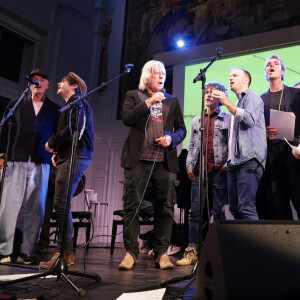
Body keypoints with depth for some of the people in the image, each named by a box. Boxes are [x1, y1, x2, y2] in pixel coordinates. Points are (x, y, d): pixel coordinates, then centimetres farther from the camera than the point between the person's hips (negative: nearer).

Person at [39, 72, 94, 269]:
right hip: (67, 157, 10)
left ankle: (65, 253, -10)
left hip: (75, 157, -10)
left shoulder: (77, 102, -2)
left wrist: (51, 143, -5)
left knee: (61, 204, -14)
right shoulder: (71, 105, 28)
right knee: (62, 205, 6)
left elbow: (73, 129, -17)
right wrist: (56, 152, 11)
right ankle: (66, 252, 9)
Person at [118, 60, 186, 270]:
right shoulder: (134, 96, 13)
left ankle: (161, 253, 10)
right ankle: (131, 252, 7)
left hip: (165, 162, 2)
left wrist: (171, 138, -3)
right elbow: (127, 118, -5)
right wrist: (148, 102, -9)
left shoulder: (172, 101, 20)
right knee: (132, 206, -3)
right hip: (138, 160, -2)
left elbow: (181, 129, 18)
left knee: (165, 208, 0)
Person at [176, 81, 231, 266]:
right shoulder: (197, 120, 21)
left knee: (219, 212, 0)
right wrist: (189, 165, 8)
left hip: (218, 171, -3)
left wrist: (227, 164, -10)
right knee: (196, 212, 1)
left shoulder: (228, 118, 8)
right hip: (199, 171, 4)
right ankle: (192, 251, 4)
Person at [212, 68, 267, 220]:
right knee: (234, 208, 6)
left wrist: (227, 103, -15)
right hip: (234, 161, 9)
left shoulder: (252, 97, 5)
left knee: (246, 207, -17)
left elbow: (250, 119, -17)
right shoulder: (236, 105, 30)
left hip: (249, 160, -9)